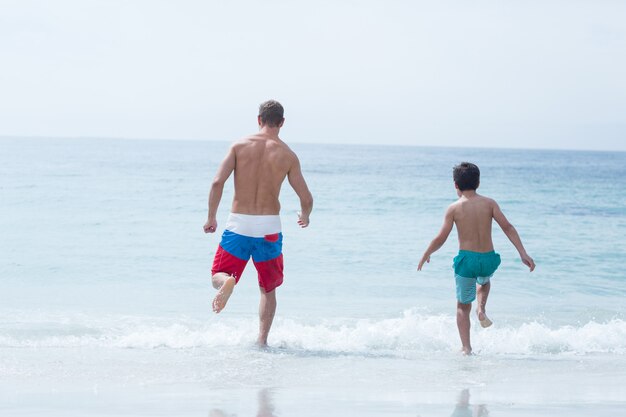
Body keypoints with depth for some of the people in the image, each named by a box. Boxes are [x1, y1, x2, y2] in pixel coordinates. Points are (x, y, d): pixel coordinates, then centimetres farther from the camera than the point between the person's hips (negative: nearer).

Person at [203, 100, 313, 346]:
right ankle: (262, 340, 9)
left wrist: (211, 217, 3)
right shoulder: (287, 155, 0)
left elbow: (218, 182, -9)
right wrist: (305, 216, 22)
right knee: (268, 289, 17)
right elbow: (306, 199, -1)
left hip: (238, 224, 0)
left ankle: (227, 282, -27)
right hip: (269, 227, 0)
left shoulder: (240, 146, 1)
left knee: (218, 276, 9)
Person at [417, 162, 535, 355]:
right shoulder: (489, 203, 0)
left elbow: (441, 238, -6)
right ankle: (481, 309, 11)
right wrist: (523, 253, -4)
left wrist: (426, 255, 11)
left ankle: (466, 348, 9)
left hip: (466, 260, -2)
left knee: (463, 307, 16)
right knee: (485, 281, 38)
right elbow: (507, 227, -6)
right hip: (488, 259, 2)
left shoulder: (454, 208, -6)